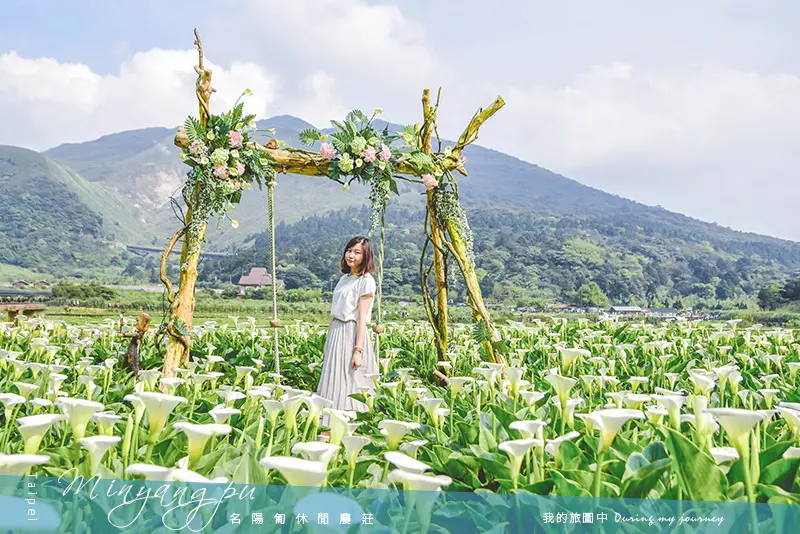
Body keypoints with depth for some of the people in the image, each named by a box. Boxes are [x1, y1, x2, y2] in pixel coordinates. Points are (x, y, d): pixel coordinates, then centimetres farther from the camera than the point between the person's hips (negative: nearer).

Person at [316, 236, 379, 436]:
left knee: (348, 384, -5)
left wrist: (358, 350, -18)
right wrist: (328, 344, 17)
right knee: (334, 381, 9)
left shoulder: (366, 281, -8)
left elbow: (362, 319, -13)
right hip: (336, 334, 8)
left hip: (351, 335, -8)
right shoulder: (345, 278, 15)